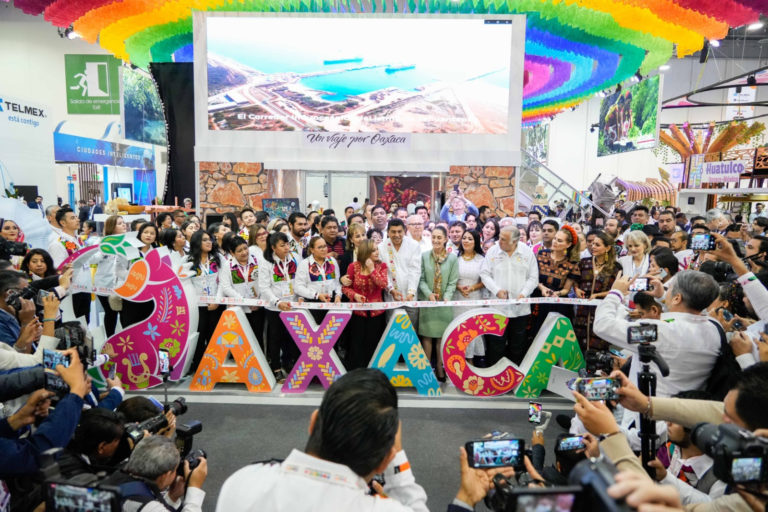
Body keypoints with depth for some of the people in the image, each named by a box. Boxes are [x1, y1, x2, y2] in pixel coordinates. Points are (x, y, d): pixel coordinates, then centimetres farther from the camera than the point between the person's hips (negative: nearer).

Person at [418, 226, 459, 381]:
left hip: (445, 303, 0)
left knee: (442, 336, 5)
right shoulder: (424, 256, 4)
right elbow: (421, 279, 1)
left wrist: (446, 298, -14)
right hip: (427, 301, 0)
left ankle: (440, 368, 16)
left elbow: (452, 282, 0)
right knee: (427, 335, 3)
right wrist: (429, 294, -13)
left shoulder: (452, 258, 3)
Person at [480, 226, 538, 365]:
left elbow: (533, 278, 3)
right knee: (496, 345, 2)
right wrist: (497, 290, -13)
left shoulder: (527, 252, 1)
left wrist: (524, 293, -13)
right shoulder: (493, 251, 0)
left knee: (517, 346, 12)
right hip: (497, 307, -1)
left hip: (520, 308, 1)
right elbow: (485, 274, 1)